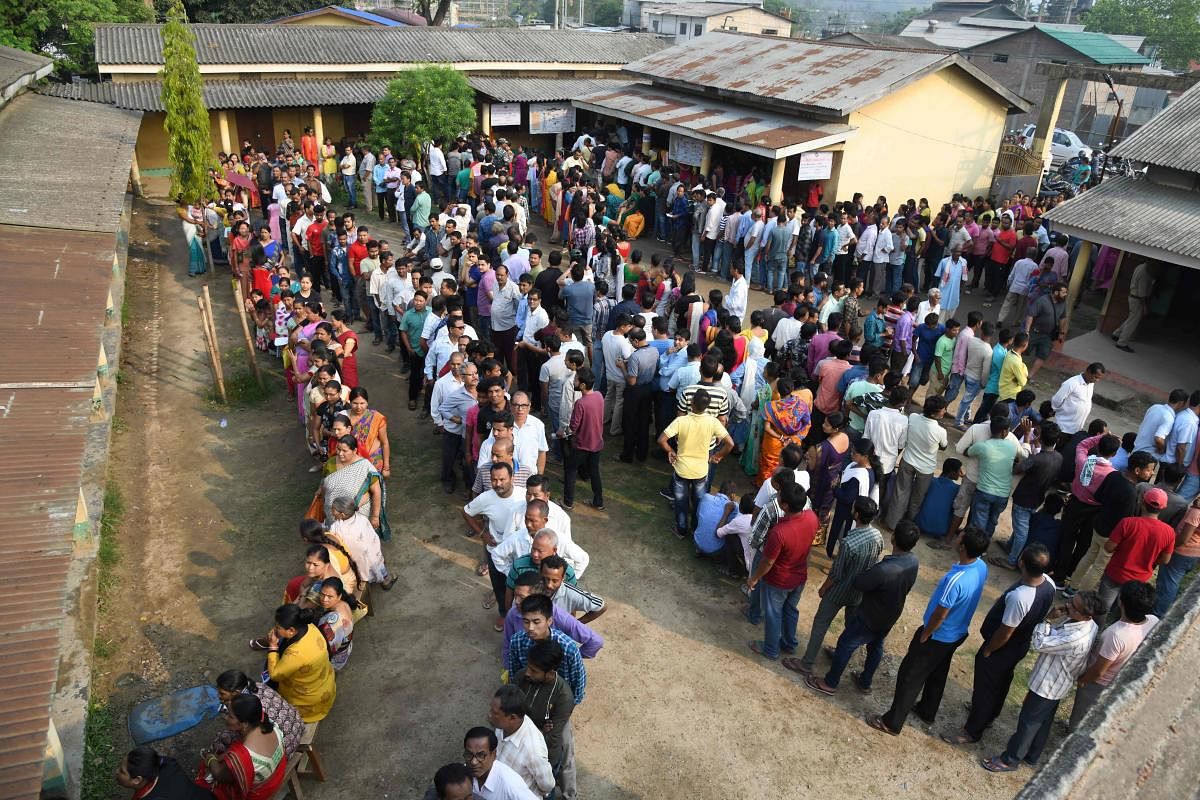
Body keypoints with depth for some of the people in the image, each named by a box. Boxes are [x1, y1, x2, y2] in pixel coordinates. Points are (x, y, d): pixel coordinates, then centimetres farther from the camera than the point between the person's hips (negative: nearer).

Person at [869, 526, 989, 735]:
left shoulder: (955, 580, -38)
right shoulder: (982, 567, -12)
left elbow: (939, 616, -26)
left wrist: (924, 635, -10)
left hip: (938, 637, -8)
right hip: (958, 634, 8)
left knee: (910, 676, 8)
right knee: (938, 673, 28)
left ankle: (892, 722, 21)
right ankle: (927, 712, 48)